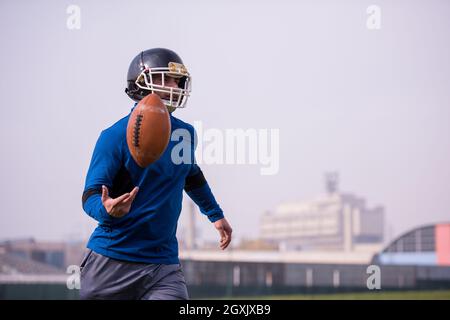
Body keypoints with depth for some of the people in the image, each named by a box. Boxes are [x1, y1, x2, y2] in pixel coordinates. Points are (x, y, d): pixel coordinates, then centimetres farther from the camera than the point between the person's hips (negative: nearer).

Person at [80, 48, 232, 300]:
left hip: (164, 264, 4)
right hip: (112, 260, -4)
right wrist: (107, 209, -35)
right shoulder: (117, 136, -10)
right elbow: (91, 196, -13)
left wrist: (216, 215, 39)